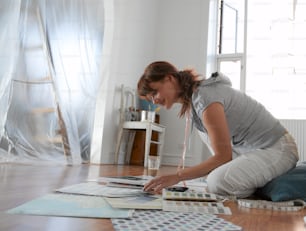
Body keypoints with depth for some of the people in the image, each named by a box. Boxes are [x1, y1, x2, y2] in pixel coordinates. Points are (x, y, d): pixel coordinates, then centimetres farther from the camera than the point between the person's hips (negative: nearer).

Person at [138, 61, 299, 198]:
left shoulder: (204, 98, -24)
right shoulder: (190, 99, 4)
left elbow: (223, 156, -22)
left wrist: (177, 176, -23)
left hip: (277, 149, -9)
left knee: (218, 182, -28)